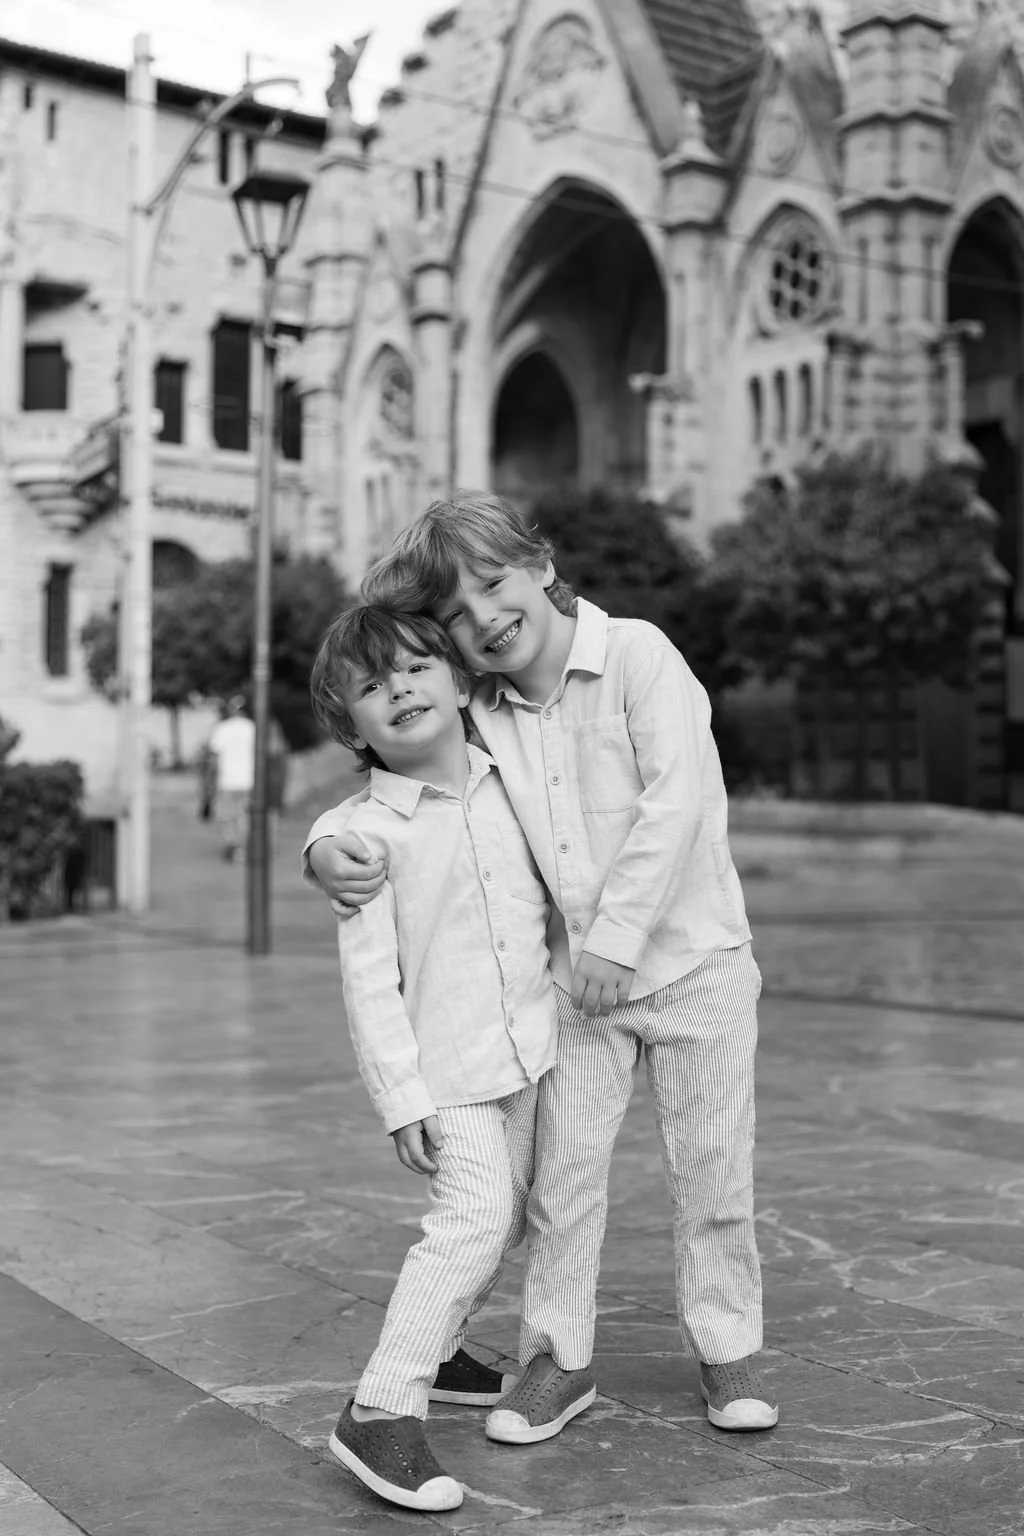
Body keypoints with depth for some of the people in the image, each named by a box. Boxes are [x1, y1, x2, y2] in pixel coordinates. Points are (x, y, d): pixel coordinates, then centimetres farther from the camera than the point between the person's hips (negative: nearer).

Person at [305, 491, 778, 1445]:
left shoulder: (637, 654, -14)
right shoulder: (483, 714, 0)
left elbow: (675, 800, -21)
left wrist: (616, 936, -22)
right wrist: (327, 844, -14)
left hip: (695, 959, -3)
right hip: (576, 980, 4)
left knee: (712, 1171, 8)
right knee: (563, 1173, 6)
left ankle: (726, 1349, 26)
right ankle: (559, 1357, 22)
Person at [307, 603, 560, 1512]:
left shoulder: (508, 782, 2)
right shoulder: (365, 831, -13)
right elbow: (368, 980, -13)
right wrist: (401, 1098, -16)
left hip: (532, 1043, 6)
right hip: (449, 1065, -6)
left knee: (508, 1217, 15)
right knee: (476, 1218, -17)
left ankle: (434, 1347, 36)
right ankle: (382, 1411, -10)